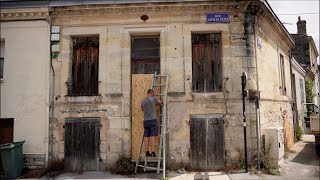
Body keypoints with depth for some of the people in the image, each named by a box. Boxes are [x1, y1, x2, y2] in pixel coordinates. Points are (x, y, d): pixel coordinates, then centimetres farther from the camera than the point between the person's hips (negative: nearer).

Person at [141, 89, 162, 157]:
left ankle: (147, 152, 7)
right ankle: (153, 152, -8)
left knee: (146, 136, 5)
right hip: (152, 120, -5)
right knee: (153, 136, -5)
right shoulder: (153, 99, -2)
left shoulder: (143, 101, 11)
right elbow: (160, 103, 15)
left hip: (145, 121, 5)